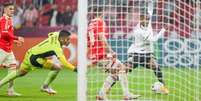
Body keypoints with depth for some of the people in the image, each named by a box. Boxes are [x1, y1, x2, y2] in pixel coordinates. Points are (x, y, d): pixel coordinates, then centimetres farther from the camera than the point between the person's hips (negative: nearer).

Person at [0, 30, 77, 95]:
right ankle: (45, 86, -1)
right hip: (35, 59, -10)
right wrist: (74, 68, -41)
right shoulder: (57, 47, -29)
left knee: (20, 72, 29)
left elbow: (50, 34, 19)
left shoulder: (56, 35, -6)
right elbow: (63, 62, -39)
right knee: (57, 67, -17)